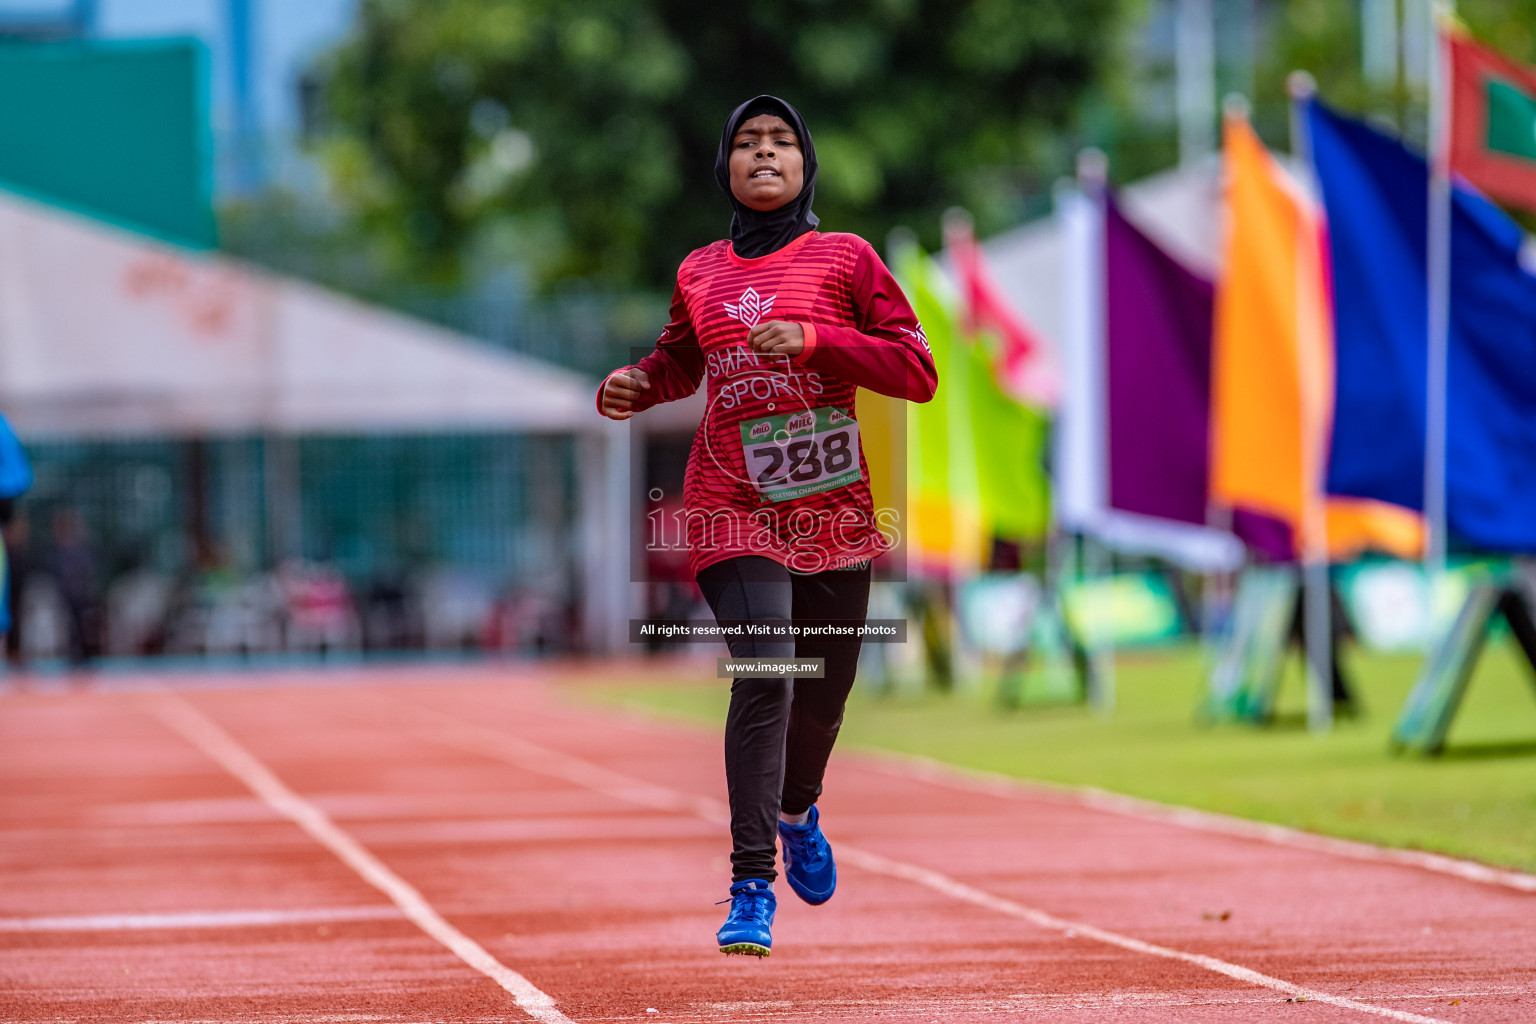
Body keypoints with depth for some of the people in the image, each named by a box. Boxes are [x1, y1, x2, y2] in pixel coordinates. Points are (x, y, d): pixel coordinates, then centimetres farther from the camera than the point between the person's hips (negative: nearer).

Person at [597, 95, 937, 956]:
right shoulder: (700, 273, 9)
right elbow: (682, 363, 27)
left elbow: (918, 373, -4)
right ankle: (752, 889, -18)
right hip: (734, 507, -1)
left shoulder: (845, 258, 1)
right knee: (763, 676, -19)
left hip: (833, 509, 1)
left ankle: (797, 811, 47)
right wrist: (635, 386, 4)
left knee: (823, 692, 12)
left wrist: (814, 340, -16)